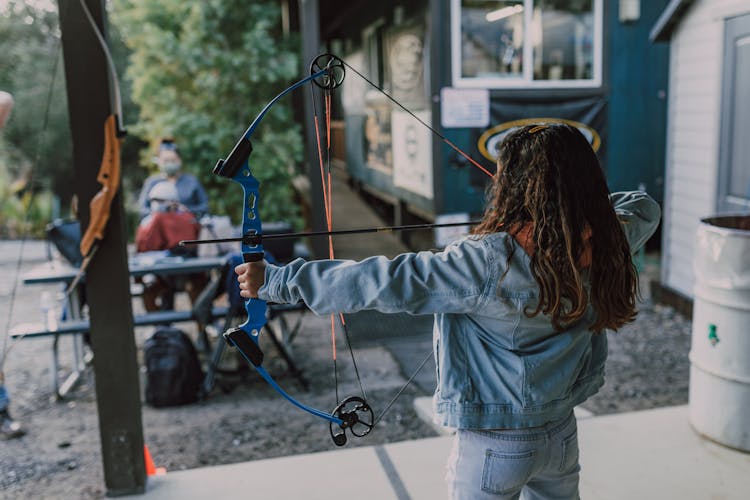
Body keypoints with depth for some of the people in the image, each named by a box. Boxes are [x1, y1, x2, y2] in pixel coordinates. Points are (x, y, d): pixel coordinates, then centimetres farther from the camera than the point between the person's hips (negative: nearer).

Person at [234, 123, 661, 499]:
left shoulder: (489, 262, -29)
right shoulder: (605, 245, -11)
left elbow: (381, 282, -29)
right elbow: (645, 206, 13)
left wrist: (276, 281, -23)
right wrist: (581, 204, 9)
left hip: (495, 445, -5)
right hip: (562, 434, 6)